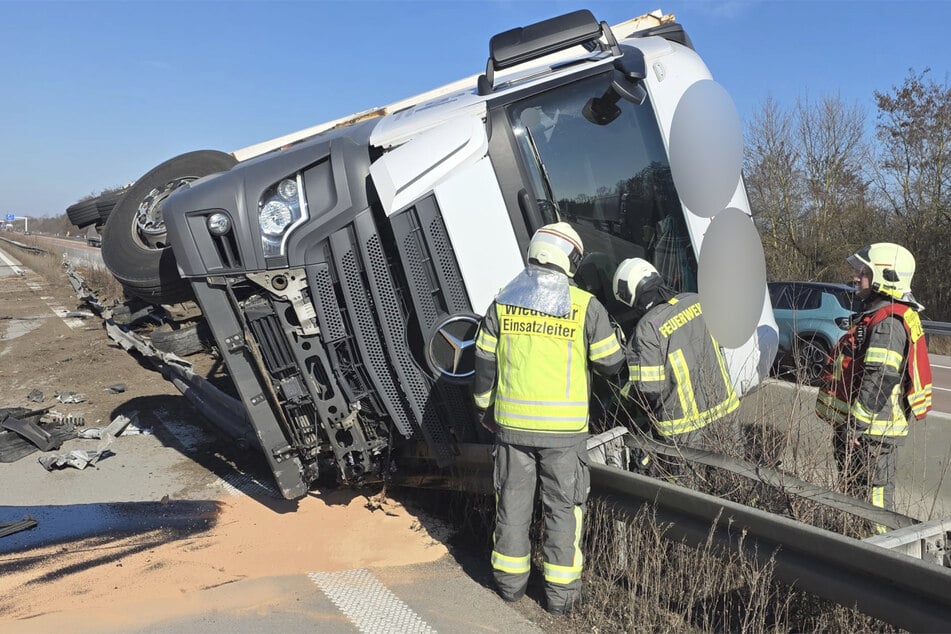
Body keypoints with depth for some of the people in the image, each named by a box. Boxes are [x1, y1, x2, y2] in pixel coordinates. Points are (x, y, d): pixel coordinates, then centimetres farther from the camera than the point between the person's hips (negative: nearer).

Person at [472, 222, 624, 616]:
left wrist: (484, 408, 18)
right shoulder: (585, 305, -8)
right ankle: (561, 591, 20)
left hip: (512, 421, 3)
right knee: (563, 507, 10)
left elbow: (485, 362, 5)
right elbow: (610, 364, -3)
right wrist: (615, 335, 18)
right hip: (564, 427, -3)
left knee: (513, 501, 16)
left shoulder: (503, 302, 1)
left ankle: (510, 580, 29)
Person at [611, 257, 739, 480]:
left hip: (686, 424, -7)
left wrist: (627, 390, 2)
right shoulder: (696, 301, -2)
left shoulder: (647, 329, -22)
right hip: (722, 404, 7)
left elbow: (649, 388, -19)